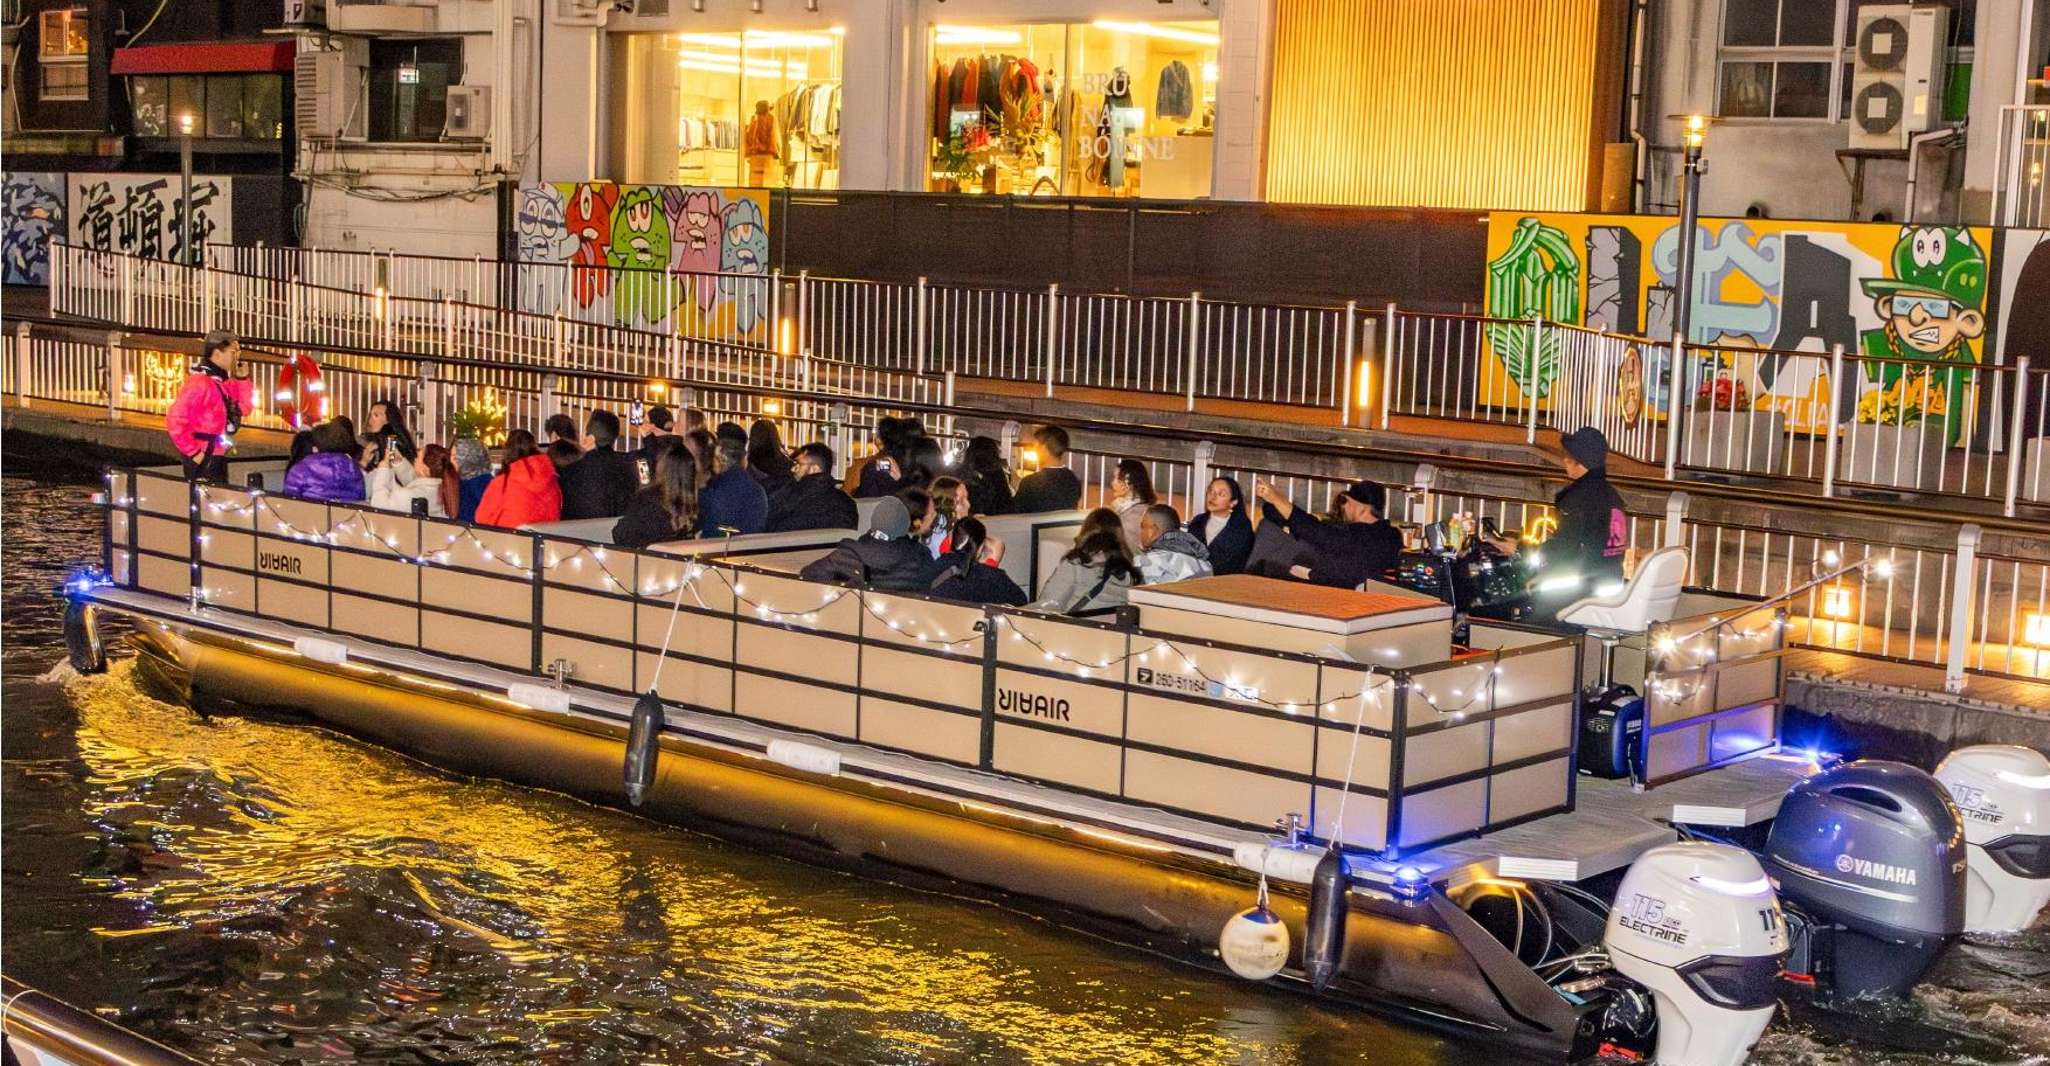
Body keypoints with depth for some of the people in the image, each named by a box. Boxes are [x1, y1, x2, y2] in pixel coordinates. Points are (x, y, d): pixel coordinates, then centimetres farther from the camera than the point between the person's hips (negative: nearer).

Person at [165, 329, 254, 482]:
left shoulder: (221, 381, 8)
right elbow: (175, 420, -26)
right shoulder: (200, 382, -20)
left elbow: (243, 407, 16)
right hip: (203, 460, -10)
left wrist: (243, 379, 1)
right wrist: (193, 452, -20)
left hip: (217, 457, 10)